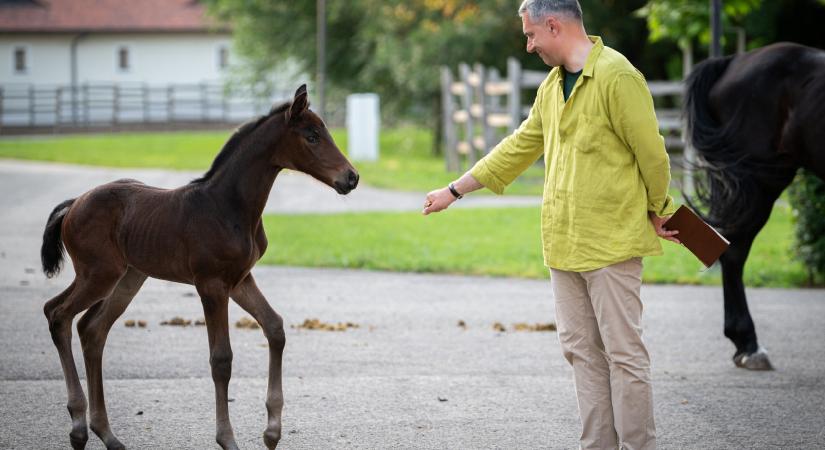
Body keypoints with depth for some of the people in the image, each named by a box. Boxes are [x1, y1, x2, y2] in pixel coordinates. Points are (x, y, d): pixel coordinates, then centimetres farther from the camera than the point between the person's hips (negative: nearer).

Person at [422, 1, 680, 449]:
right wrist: (455, 190, 25)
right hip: (564, 244, 9)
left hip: (612, 241, -9)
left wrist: (658, 212, 1)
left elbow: (651, 153, -11)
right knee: (582, 350, 10)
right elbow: (520, 146, 22)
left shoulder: (617, 77, -14)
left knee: (623, 352, -5)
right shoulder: (552, 86, 14)